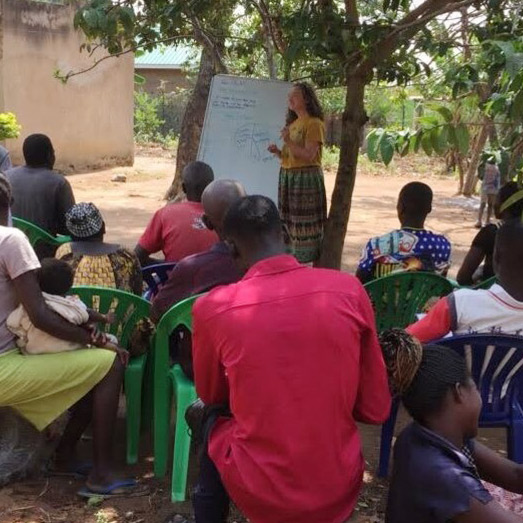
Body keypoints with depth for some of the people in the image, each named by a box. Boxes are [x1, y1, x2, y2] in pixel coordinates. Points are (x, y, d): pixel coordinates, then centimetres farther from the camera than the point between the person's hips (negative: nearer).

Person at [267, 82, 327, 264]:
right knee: (289, 220, 9)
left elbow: (308, 155, -16)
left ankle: (309, 260, 0)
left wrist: (288, 141, -22)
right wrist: (278, 152, 3)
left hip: (306, 176, -8)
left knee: (306, 222, -6)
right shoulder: (292, 123, 17)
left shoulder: (314, 123, -8)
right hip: (287, 175, 8)